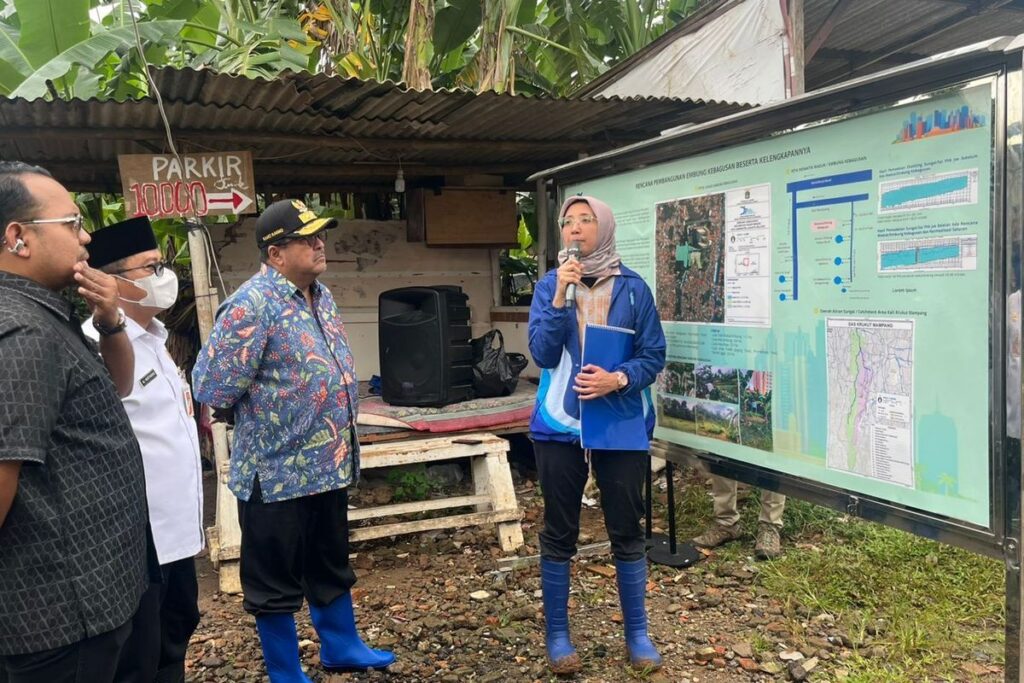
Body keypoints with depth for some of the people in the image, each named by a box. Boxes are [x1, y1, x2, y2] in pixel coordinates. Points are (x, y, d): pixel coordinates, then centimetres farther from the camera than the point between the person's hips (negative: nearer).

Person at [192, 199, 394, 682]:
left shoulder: (320, 295, 8)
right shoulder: (252, 305, -20)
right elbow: (212, 387, -20)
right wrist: (262, 416, -4)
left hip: (330, 462, 8)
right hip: (278, 469, -8)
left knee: (332, 564, 22)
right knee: (277, 579, 9)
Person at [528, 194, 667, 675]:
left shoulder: (633, 288, -1)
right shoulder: (549, 286, 1)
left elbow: (654, 355, -1)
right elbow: (542, 354, -9)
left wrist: (618, 379, -18)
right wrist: (560, 297, -18)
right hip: (560, 425, 0)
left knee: (626, 532, 9)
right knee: (559, 533, 8)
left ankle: (637, 634, 24)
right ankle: (557, 635, 22)